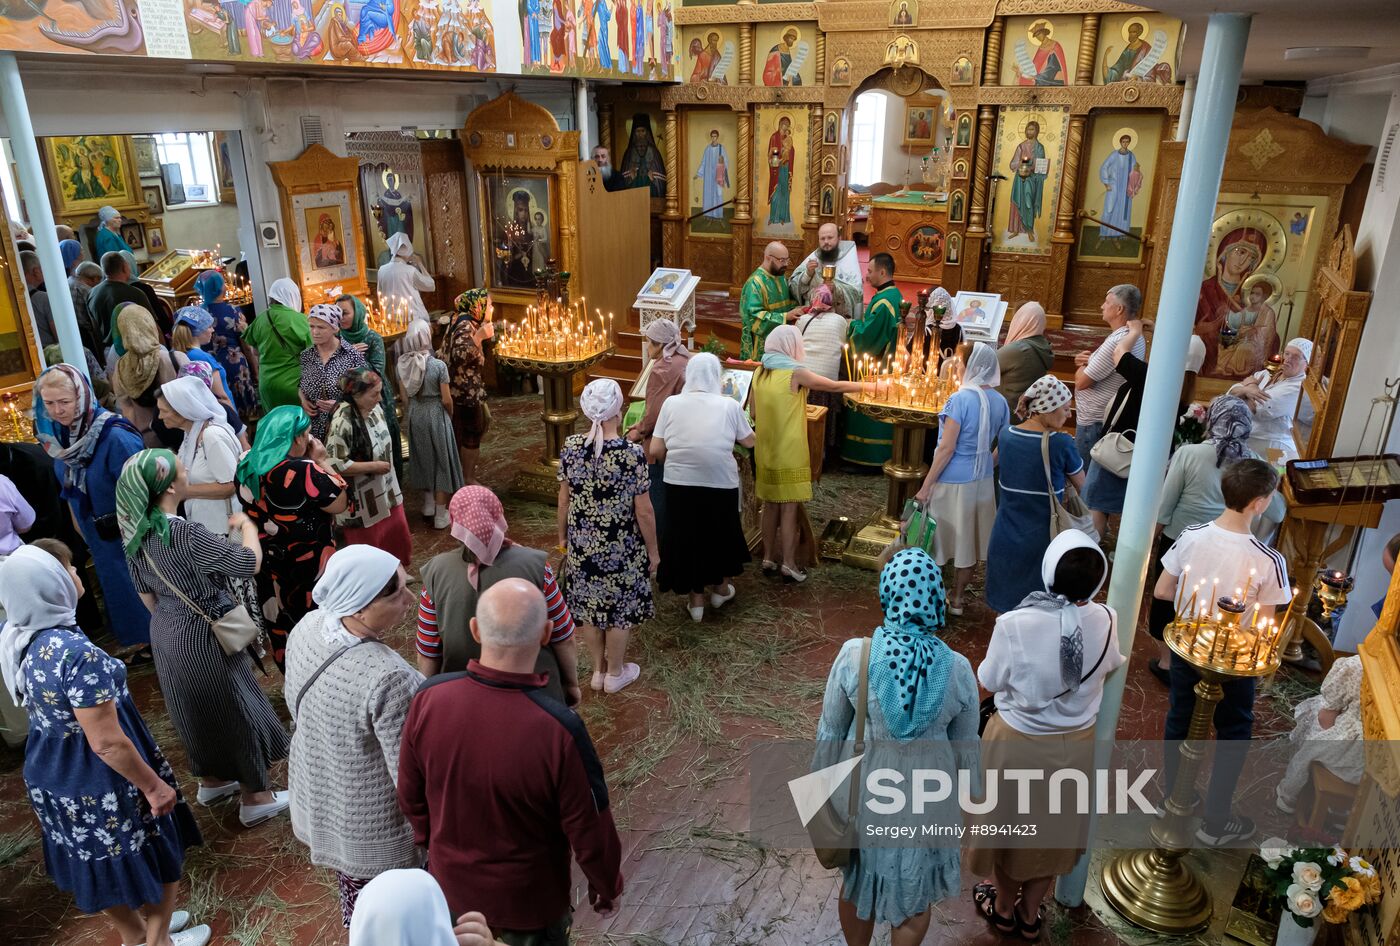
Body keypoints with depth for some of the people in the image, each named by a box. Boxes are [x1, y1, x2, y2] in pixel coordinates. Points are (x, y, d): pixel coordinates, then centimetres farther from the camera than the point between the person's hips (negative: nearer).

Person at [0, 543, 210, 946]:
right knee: (159, 859, 17)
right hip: (95, 783, -8)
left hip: (50, 775, 8)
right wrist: (154, 785, -17)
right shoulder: (77, 653, -34)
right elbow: (107, 743, -29)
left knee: (103, 863, 28)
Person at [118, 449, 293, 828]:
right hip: (202, 636, -8)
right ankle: (254, 797, 21)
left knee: (198, 706, 25)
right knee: (235, 708, 8)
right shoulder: (185, 533, -29)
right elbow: (250, 563, -25)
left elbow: (145, 593, 9)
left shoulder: (135, 532, -2)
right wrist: (247, 524, -8)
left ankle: (212, 780, 45)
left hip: (166, 634, 8)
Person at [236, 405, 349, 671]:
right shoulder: (304, 471, -27)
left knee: (281, 622, 22)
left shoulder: (247, 465, -5)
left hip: (268, 562, 6)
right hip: (308, 565, -6)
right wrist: (321, 462, -11)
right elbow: (341, 504, -17)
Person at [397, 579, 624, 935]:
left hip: (451, 883, 3)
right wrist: (608, 885, 0)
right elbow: (590, 830, -20)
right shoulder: (560, 731, -36)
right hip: (527, 900, -3)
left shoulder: (429, 699, -24)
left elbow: (411, 796, -6)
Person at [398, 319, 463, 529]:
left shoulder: (403, 364, -5)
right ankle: (440, 515, 12)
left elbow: (405, 397, 4)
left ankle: (428, 504, 35)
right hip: (436, 415, -5)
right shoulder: (438, 365, -19)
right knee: (441, 462, 6)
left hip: (414, 416, 5)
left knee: (422, 459, 21)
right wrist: (450, 416, 6)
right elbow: (446, 400, -14)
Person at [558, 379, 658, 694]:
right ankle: (615, 673, 32)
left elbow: (564, 498, 1)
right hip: (620, 547, -4)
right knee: (621, 608, 16)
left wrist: (563, 534, 17)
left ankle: (598, 670, 36)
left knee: (588, 605, 20)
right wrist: (653, 550, -2)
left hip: (582, 544, 4)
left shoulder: (571, 447, -10)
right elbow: (644, 511, -15)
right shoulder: (632, 453, -22)